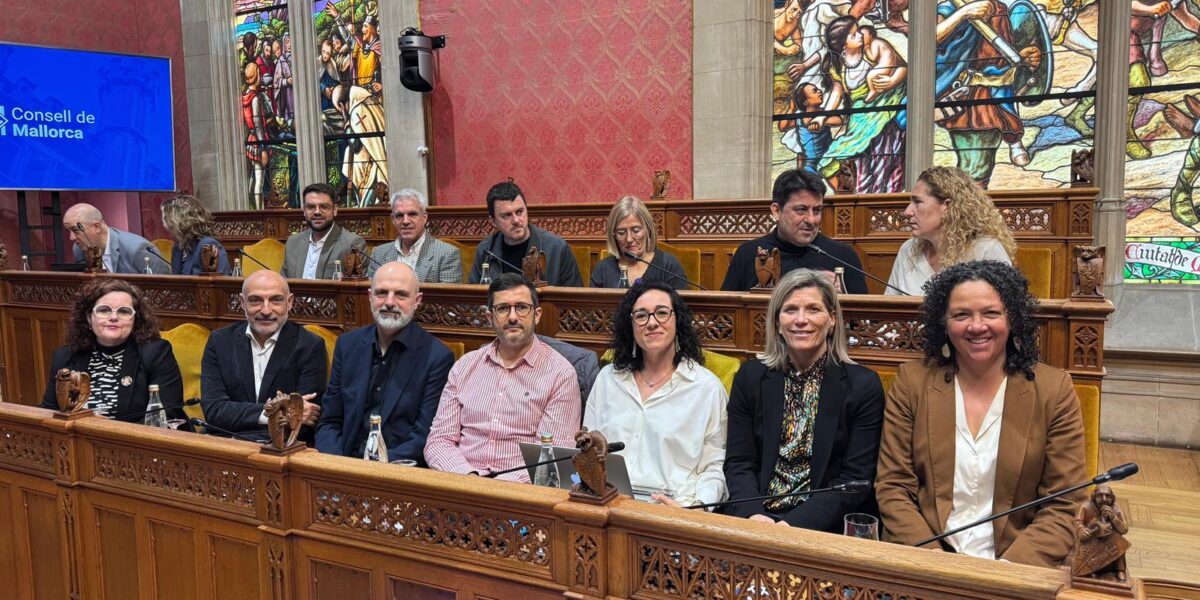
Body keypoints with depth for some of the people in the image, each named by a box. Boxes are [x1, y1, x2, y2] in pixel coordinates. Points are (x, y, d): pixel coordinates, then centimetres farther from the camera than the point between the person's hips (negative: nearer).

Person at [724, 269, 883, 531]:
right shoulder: (750, 377, 6)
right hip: (755, 520, 2)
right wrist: (753, 514, -15)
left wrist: (796, 524, -18)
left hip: (827, 526, -2)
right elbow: (738, 463, 5)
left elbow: (856, 480, -5)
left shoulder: (863, 385, -1)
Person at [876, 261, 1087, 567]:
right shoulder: (911, 382, 2)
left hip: (1018, 566, 0)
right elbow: (892, 487, 1)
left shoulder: (1054, 390, 1)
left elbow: (1064, 508, -1)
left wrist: (1009, 568, -16)